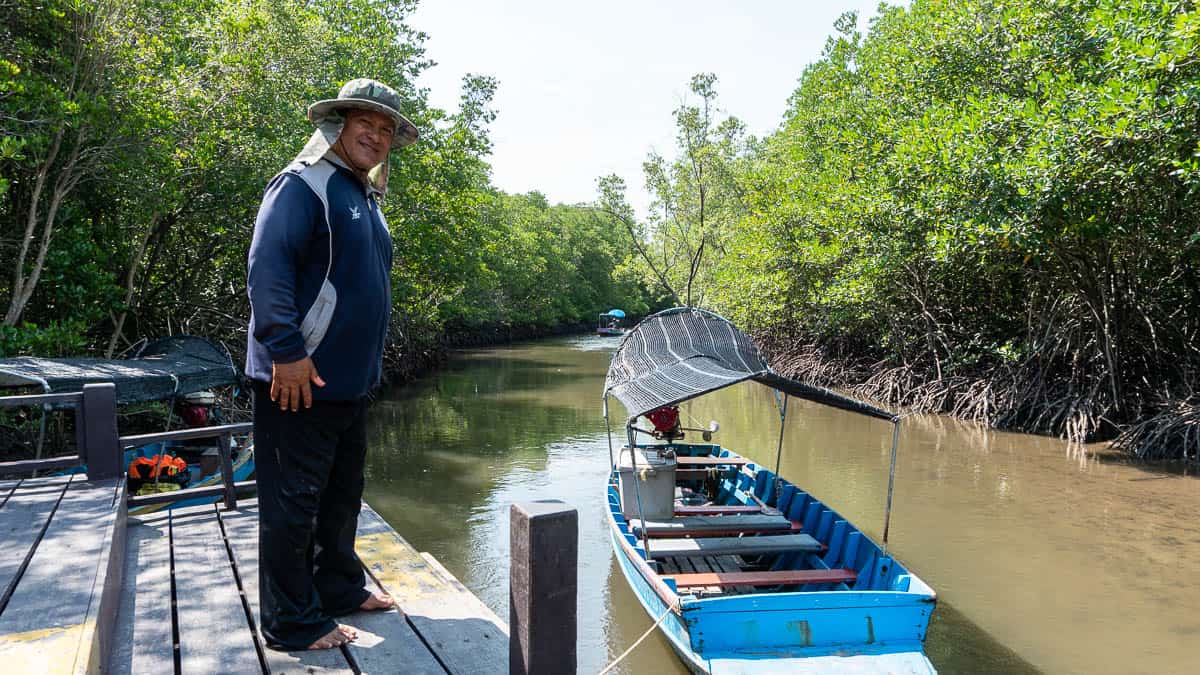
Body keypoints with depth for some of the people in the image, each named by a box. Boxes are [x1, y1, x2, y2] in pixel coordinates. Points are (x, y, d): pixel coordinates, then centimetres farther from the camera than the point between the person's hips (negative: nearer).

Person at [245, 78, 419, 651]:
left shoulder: (364, 197, 18)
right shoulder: (303, 184, -11)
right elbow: (265, 267, -22)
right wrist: (287, 351, -27)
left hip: (348, 378, 10)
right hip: (300, 376, -9)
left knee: (342, 492, 19)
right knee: (293, 499, 1)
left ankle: (339, 586, 35)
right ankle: (292, 622, 13)